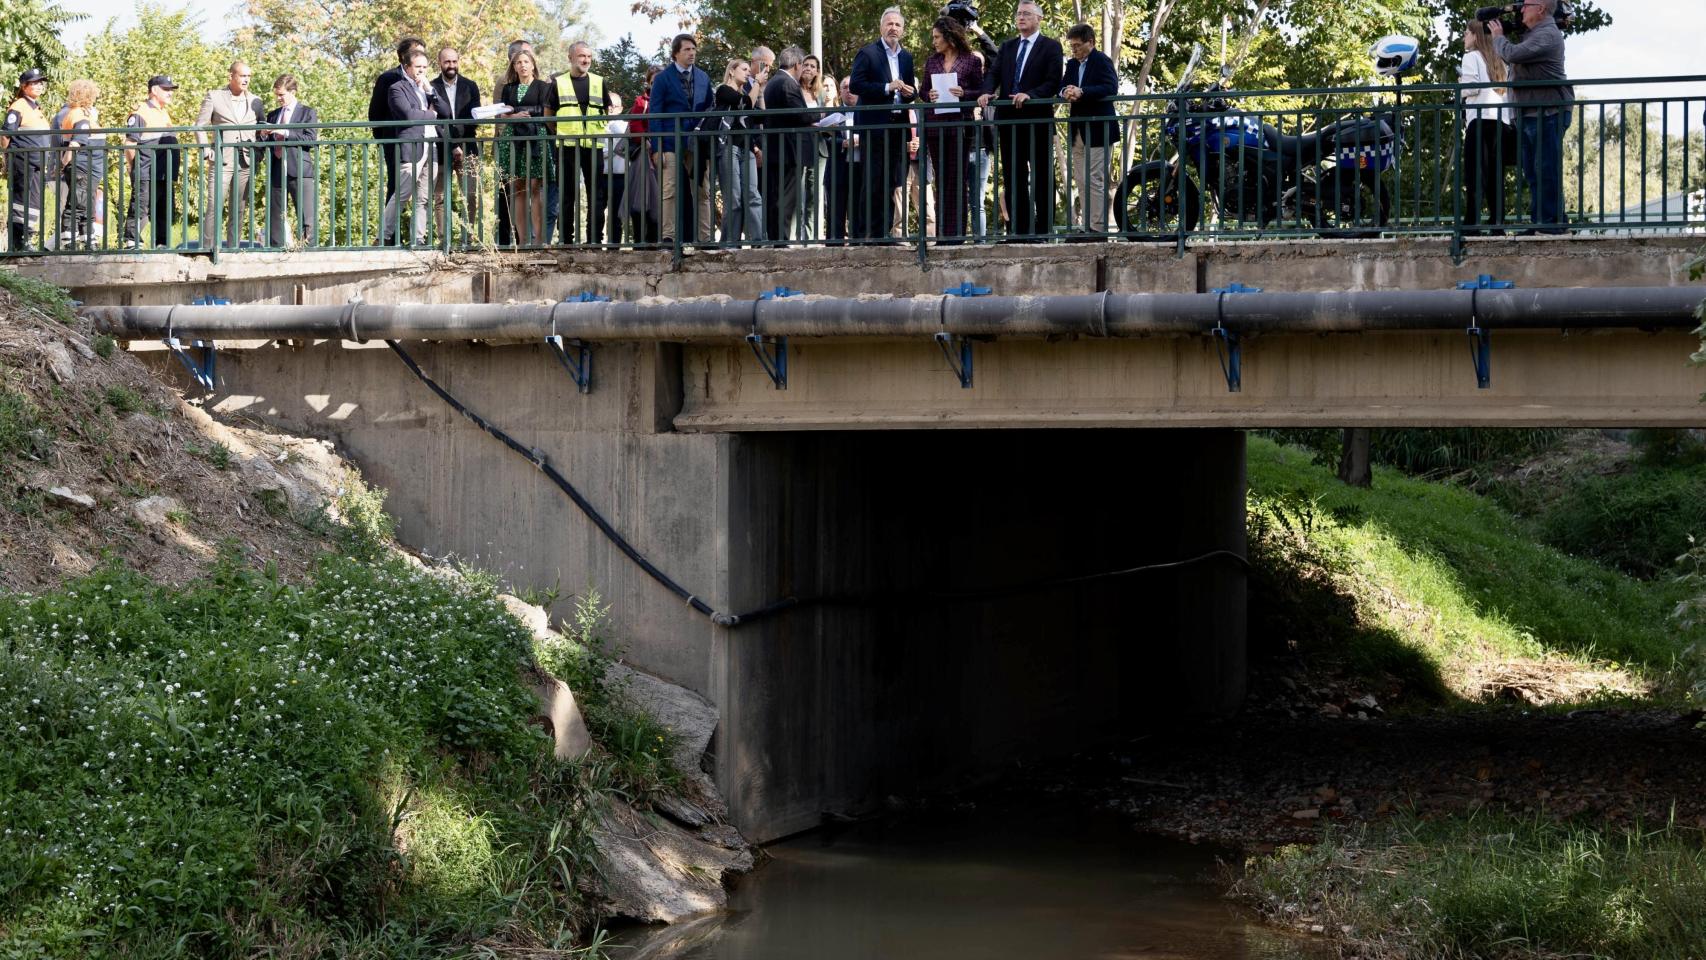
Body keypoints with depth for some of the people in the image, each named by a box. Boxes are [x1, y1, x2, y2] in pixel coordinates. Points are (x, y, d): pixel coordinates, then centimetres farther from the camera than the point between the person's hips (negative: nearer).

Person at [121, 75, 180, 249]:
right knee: (140, 210, -8)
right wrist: (137, 168, -7)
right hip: (146, 176, -9)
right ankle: (132, 243, -7)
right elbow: (130, 144, -12)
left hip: (164, 175, 9)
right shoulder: (140, 113, -7)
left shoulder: (164, 114, 21)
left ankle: (162, 244, 16)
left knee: (164, 212, 11)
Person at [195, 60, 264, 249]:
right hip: (221, 161, -3)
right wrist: (206, 153, -6)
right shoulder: (214, 97, 4)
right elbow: (200, 126, 5)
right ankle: (207, 248, -7)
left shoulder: (255, 101, 13)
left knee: (239, 210, 4)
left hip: (246, 163, 3)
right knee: (213, 208, -9)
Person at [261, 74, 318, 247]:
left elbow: (311, 139, -8)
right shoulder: (272, 115, 21)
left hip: (299, 170, -5)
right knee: (275, 219, 4)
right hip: (276, 172, 5)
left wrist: (285, 133, -15)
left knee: (307, 219, -11)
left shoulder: (307, 113, 6)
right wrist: (264, 136, 0)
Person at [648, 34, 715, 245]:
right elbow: (655, 115, -2)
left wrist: (712, 145, 8)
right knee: (669, 193, -7)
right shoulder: (663, 79, 1)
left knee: (703, 193, 2)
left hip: (698, 146, 4)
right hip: (672, 145, -4)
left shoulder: (704, 78, 13)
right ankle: (668, 237, -6)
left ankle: (705, 238, 4)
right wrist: (657, 148, -10)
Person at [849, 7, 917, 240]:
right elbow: (856, 85, -10)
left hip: (898, 126, 6)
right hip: (874, 126, -6)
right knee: (872, 183, -6)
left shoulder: (906, 58, 17)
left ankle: (884, 230, 9)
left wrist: (910, 92, -2)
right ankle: (868, 232, -5)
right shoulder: (867, 53, -1)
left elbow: (912, 91, 22)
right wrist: (887, 88, -18)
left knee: (891, 183, 5)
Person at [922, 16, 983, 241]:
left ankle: (956, 232, -2)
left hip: (960, 125, -4)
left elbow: (981, 92, 2)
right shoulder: (931, 61, 12)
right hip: (935, 127, 4)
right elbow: (924, 91, 16)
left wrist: (964, 93, -16)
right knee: (941, 180, 5)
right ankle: (942, 232, 7)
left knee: (957, 179, -4)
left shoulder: (971, 62, 1)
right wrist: (928, 95, -6)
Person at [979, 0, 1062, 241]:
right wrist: (987, 92, -13)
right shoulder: (1007, 47, 16)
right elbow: (994, 74, 7)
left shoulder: (1051, 47, 1)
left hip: (1038, 119, -5)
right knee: (1013, 177, 5)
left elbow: (1053, 83, -9)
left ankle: (1043, 228, 0)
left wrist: (1030, 95, -23)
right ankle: (1019, 228, 9)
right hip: (1009, 119, 5)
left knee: (1042, 177, -1)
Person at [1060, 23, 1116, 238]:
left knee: (1094, 180, -10)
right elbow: (1062, 87, 13)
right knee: (1081, 180, 8)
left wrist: (1081, 92, -29)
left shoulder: (1101, 61, -7)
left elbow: (1111, 88, -20)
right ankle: (1085, 226, 12)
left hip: (1097, 131, -8)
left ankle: (1098, 228, -8)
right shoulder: (1072, 65, 16)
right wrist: (1066, 92, -12)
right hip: (1078, 131, 8)